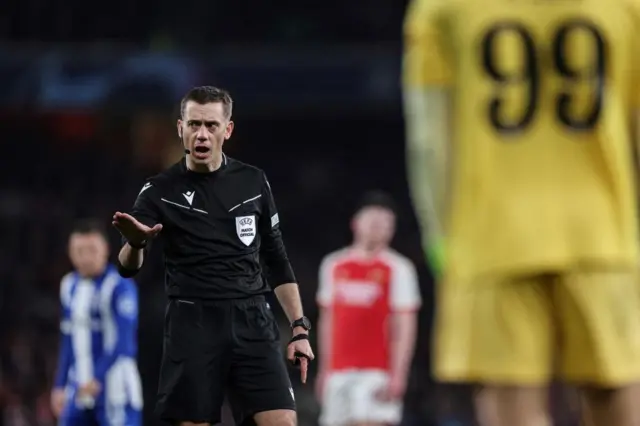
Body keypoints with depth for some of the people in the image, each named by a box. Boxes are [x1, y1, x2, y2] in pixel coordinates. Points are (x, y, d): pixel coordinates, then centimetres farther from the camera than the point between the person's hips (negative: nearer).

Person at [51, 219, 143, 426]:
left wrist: (97, 379, -28)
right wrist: (60, 386, 21)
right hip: (78, 390, 7)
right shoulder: (69, 286, 13)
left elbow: (123, 342, -19)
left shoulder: (120, 286, -11)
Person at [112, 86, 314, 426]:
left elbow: (276, 261, 16)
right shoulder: (161, 191, 0)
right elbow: (128, 267, -9)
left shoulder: (253, 182, 9)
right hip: (193, 327, -2)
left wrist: (300, 328, 9)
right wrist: (134, 244, -33)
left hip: (252, 323, 2)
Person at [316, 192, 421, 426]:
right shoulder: (333, 265, 13)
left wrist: (397, 376, -13)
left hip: (376, 371, -5)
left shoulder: (398, 269, -1)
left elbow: (405, 327, -5)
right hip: (339, 371, 5)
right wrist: (324, 369, 17)